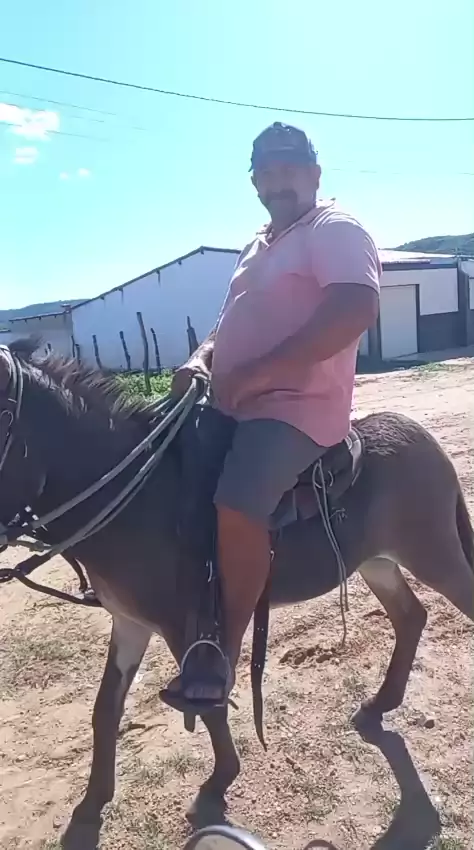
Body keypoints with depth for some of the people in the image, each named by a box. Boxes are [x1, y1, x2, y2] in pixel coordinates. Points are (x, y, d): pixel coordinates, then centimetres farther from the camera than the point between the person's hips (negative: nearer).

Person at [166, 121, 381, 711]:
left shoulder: (336, 231, -4)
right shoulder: (258, 247, 23)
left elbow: (357, 310, -22)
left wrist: (254, 374, -24)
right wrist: (202, 358, 4)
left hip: (298, 407, -10)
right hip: (234, 405, 10)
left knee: (236, 506, -32)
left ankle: (223, 653, -12)